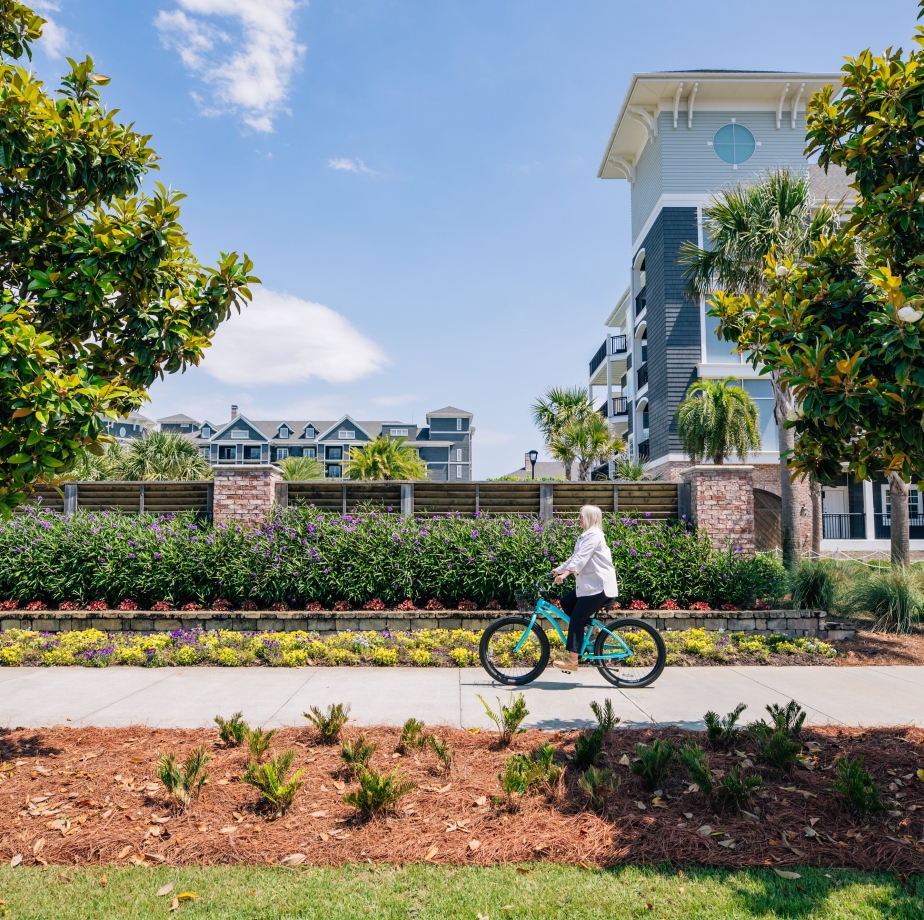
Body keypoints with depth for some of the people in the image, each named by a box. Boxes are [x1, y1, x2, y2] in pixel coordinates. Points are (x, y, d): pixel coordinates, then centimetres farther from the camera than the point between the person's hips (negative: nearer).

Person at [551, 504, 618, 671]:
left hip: (599, 586, -10)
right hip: (590, 584, 10)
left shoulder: (594, 535, -14)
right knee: (566, 602, 9)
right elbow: (576, 557, 20)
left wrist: (566, 573, -38)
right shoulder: (586, 536, 19)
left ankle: (572, 660, -9)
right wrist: (558, 569, 15)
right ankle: (588, 628, 15)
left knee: (576, 619, -11)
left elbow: (581, 557, -27)